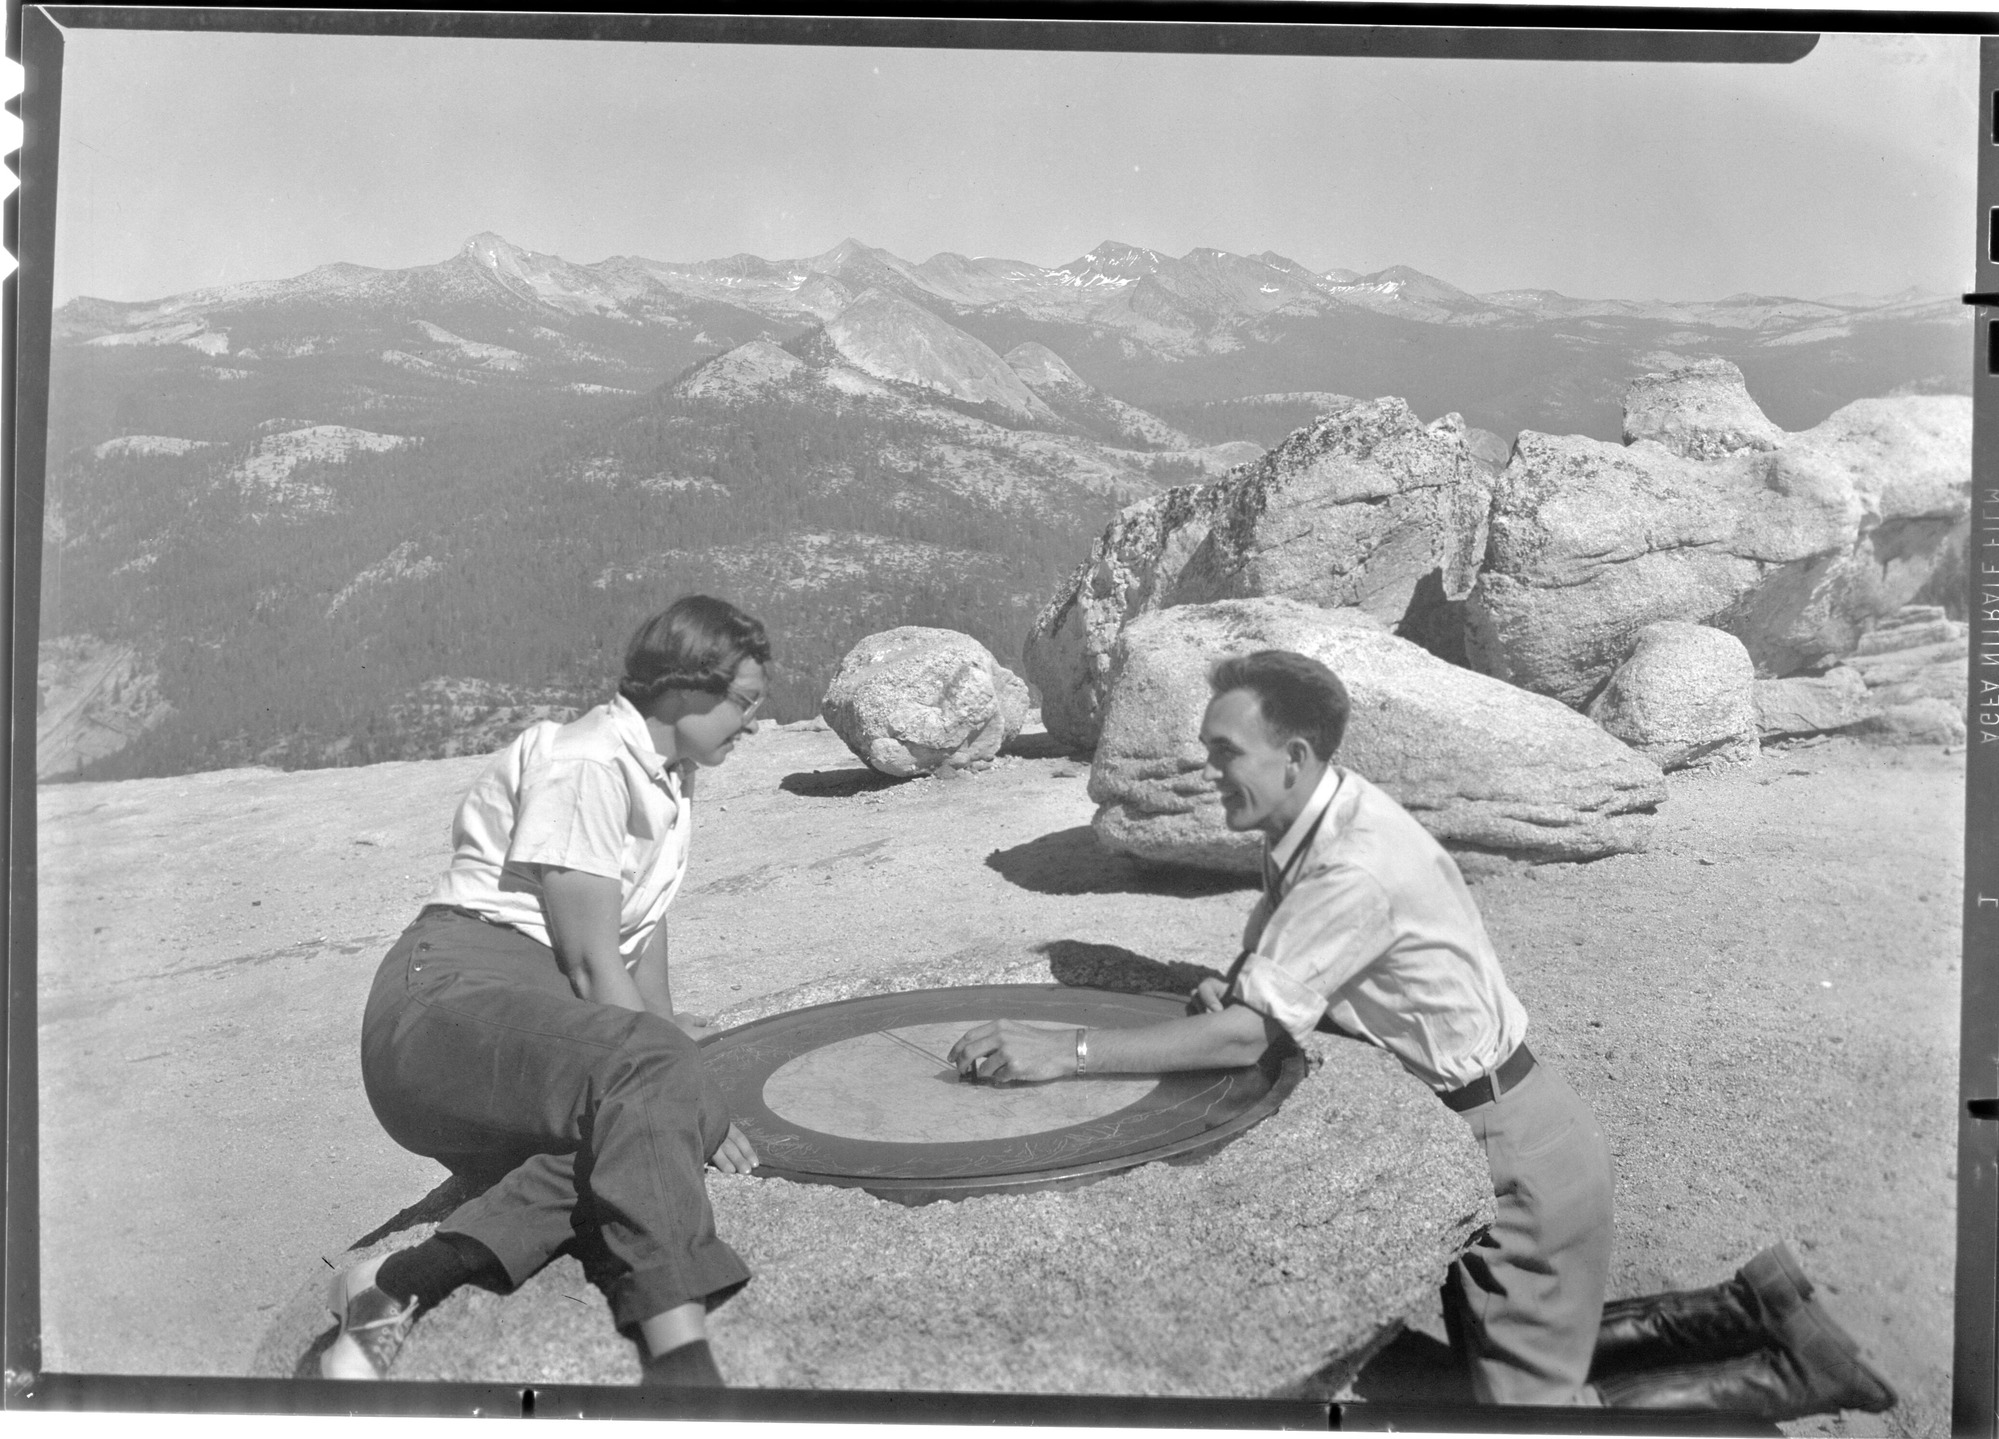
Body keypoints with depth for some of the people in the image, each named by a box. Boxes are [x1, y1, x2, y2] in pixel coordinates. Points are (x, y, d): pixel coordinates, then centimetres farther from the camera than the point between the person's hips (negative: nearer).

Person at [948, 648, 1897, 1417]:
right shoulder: (1310, 824, -1)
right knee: (1531, 1349, 22)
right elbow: (1263, 997, 10)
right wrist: (1226, 987, -12)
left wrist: (1067, 1052, -33)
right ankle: (1752, 1311, 29)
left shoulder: (1357, 863, -30)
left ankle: (1785, 1370, 15)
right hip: (1486, 1132, 9)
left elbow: (1248, 1036, -32)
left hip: (1511, 1146, -9)